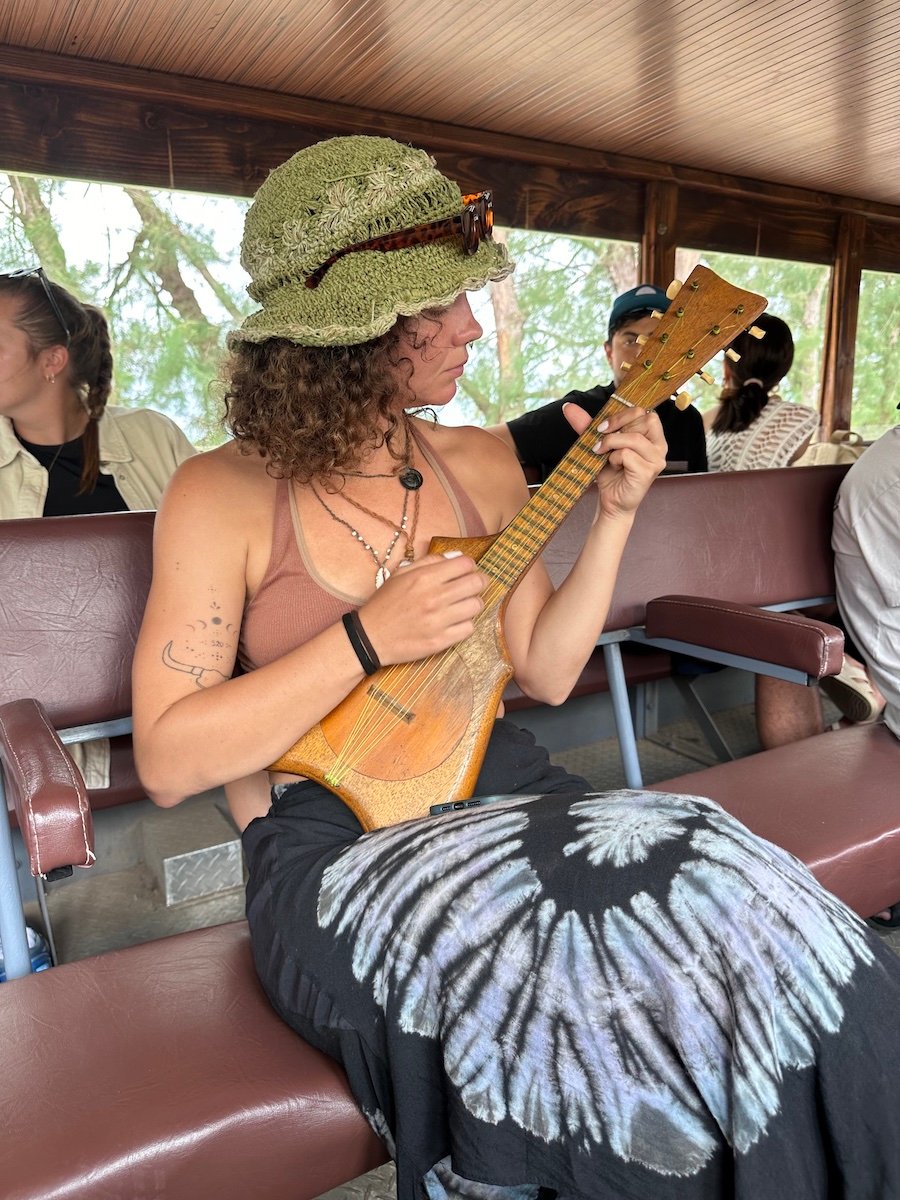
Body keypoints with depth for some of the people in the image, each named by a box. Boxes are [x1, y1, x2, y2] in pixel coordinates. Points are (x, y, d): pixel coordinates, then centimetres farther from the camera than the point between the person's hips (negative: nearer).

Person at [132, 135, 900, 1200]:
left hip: (495, 790, 5)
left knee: (729, 890, -21)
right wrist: (369, 640, -18)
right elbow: (167, 760, -9)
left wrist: (613, 516, -2)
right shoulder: (223, 496, -7)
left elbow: (544, 670, 9)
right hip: (329, 841, -4)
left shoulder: (481, 464, 7)